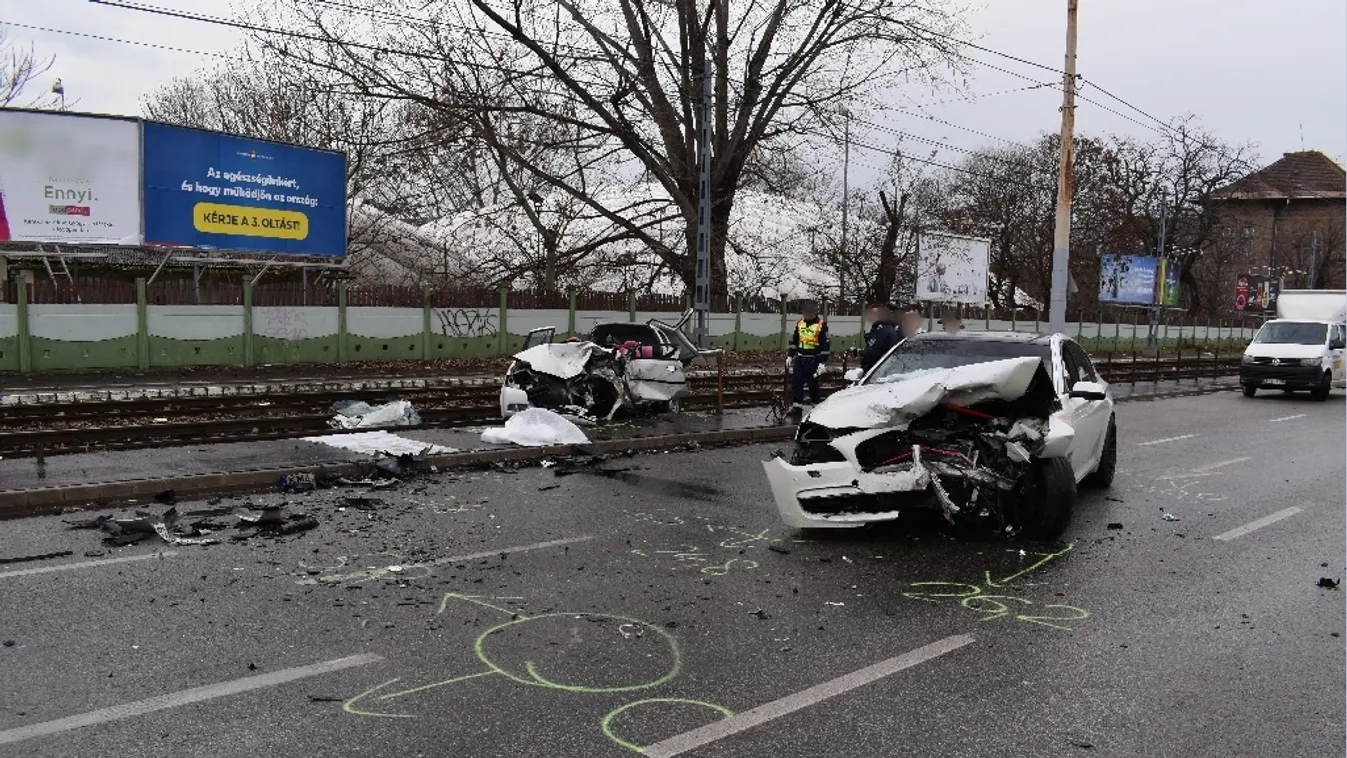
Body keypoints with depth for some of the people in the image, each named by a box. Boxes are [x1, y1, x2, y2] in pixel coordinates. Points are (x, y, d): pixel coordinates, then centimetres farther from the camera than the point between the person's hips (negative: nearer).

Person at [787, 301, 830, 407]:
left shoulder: (821, 325, -10)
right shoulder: (800, 323, 8)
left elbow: (826, 344, -11)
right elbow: (794, 340, 18)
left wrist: (822, 362, -15)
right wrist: (790, 355, 14)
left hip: (813, 360, -5)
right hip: (799, 358, 5)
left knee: (813, 383, 3)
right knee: (796, 381, -1)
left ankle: (816, 405, 15)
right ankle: (797, 405, 4)